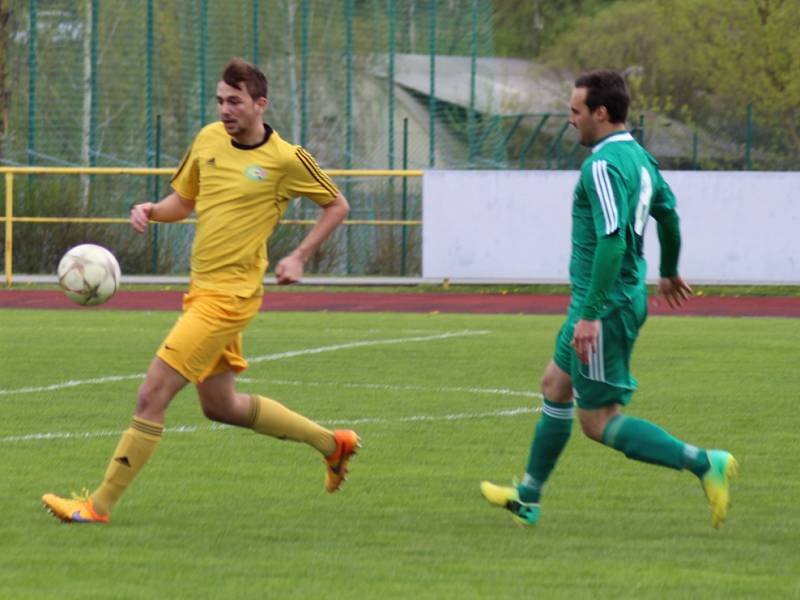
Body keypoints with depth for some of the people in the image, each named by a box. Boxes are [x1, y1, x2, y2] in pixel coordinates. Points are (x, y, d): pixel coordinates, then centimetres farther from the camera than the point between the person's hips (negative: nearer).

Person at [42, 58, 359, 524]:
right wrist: (151, 211, -2)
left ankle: (99, 505, -7)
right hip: (202, 289, 8)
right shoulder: (208, 139, 8)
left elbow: (337, 206, 5)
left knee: (153, 394, -12)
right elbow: (184, 201, 20)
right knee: (220, 406, 18)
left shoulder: (285, 159, -9)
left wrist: (300, 257, -5)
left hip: (229, 296, -8)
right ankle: (331, 442, 34)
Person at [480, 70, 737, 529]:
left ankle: (706, 464, -12)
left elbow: (612, 241, -29)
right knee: (555, 386, 22)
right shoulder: (638, 156, 10)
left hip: (606, 305, -10)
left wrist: (590, 315, -29)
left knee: (599, 421, -5)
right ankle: (526, 499, 33)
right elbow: (668, 212, 25)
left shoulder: (603, 166, -20)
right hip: (630, 297, 10)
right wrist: (669, 272, 41)